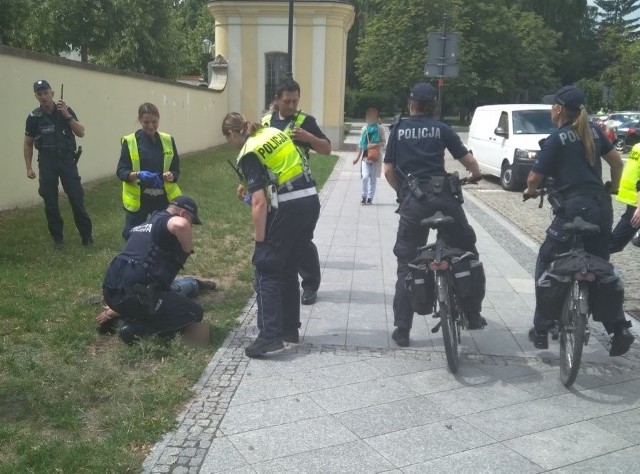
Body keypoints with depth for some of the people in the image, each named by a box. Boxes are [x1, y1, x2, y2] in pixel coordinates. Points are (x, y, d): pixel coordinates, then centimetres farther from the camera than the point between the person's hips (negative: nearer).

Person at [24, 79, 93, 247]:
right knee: (50, 203, 4)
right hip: (47, 163, 1)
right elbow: (28, 144, 6)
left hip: (67, 160, -1)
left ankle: (87, 235, 6)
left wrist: (67, 115, -19)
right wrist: (29, 168, 1)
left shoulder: (66, 111, -2)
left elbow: (81, 133, -7)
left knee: (77, 198, -3)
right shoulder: (34, 117, -3)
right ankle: (57, 237, 16)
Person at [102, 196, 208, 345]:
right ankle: (136, 328, -7)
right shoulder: (165, 221, -3)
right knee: (195, 312, -1)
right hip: (133, 295, -9)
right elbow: (181, 225, -30)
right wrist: (187, 250, -11)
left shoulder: (145, 224, 26)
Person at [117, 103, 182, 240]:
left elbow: (176, 169, 5)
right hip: (138, 199, -2)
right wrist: (138, 175, -27)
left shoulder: (168, 140, 3)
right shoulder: (129, 142, -6)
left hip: (164, 198, 2)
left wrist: (171, 176, -19)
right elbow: (121, 172, -7)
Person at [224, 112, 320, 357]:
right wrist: (249, 187, 30)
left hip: (287, 208, -8)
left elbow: (259, 202, -15)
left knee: (266, 271, 2)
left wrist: (259, 237, -8)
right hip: (310, 201, 8)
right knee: (289, 268, 18)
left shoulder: (249, 154, -7)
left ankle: (270, 336, -3)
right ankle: (290, 329, 25)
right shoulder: (274, 132, 15)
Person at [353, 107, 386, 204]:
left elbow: (383, 142, 1)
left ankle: (370, 198, 13)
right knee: (365, 176, -12)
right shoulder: (364, 128, 8)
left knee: (373, 178, 4)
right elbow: (361, 144, 13)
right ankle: (364, 197, 2)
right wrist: (358, 157, 12)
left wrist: (375, 145, -18)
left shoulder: (380, 128, 0)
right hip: (366, 156, 1)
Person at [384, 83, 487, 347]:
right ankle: (473, 315, 22)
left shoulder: (398, 130, 14)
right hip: (443, 196, 0)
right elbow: (469, 162, 9)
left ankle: (402, 329, 5)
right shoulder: (441, 129, 10)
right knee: (466, 254, 17)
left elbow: (388, 171, 9)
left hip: (413, 201, 1)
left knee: (407, 264, 7)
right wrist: (475, 173, 31)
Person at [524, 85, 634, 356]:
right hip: (602, 208, 6)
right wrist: (612, 188, 33)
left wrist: (530, 191, 13)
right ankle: (620, 329, 11)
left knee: (547, 267, 8)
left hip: (573, 210, -6)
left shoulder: (557, 139, -7)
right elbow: (617, 162, 17)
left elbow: (535, 178, -9)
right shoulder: (593, 131, 11)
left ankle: (541, 331, 10)